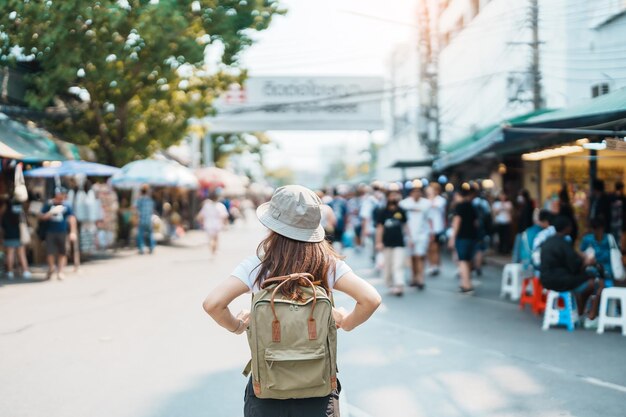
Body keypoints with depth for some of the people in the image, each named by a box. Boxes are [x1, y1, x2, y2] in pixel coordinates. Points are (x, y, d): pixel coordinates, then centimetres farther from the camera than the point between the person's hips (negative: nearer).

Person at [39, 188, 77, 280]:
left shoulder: (66, 206, 2)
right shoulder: (48, 205, 1)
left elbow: (72, 218, 2)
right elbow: (41, 217, 0)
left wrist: (73, 232, -4)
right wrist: (51, 212, -17)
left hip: (62, 232, 1)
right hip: (50, 232, -1)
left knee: (62, 252, 2)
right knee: (50, 252, -4)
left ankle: (60, 271, 14)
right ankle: (51, 268, 23)